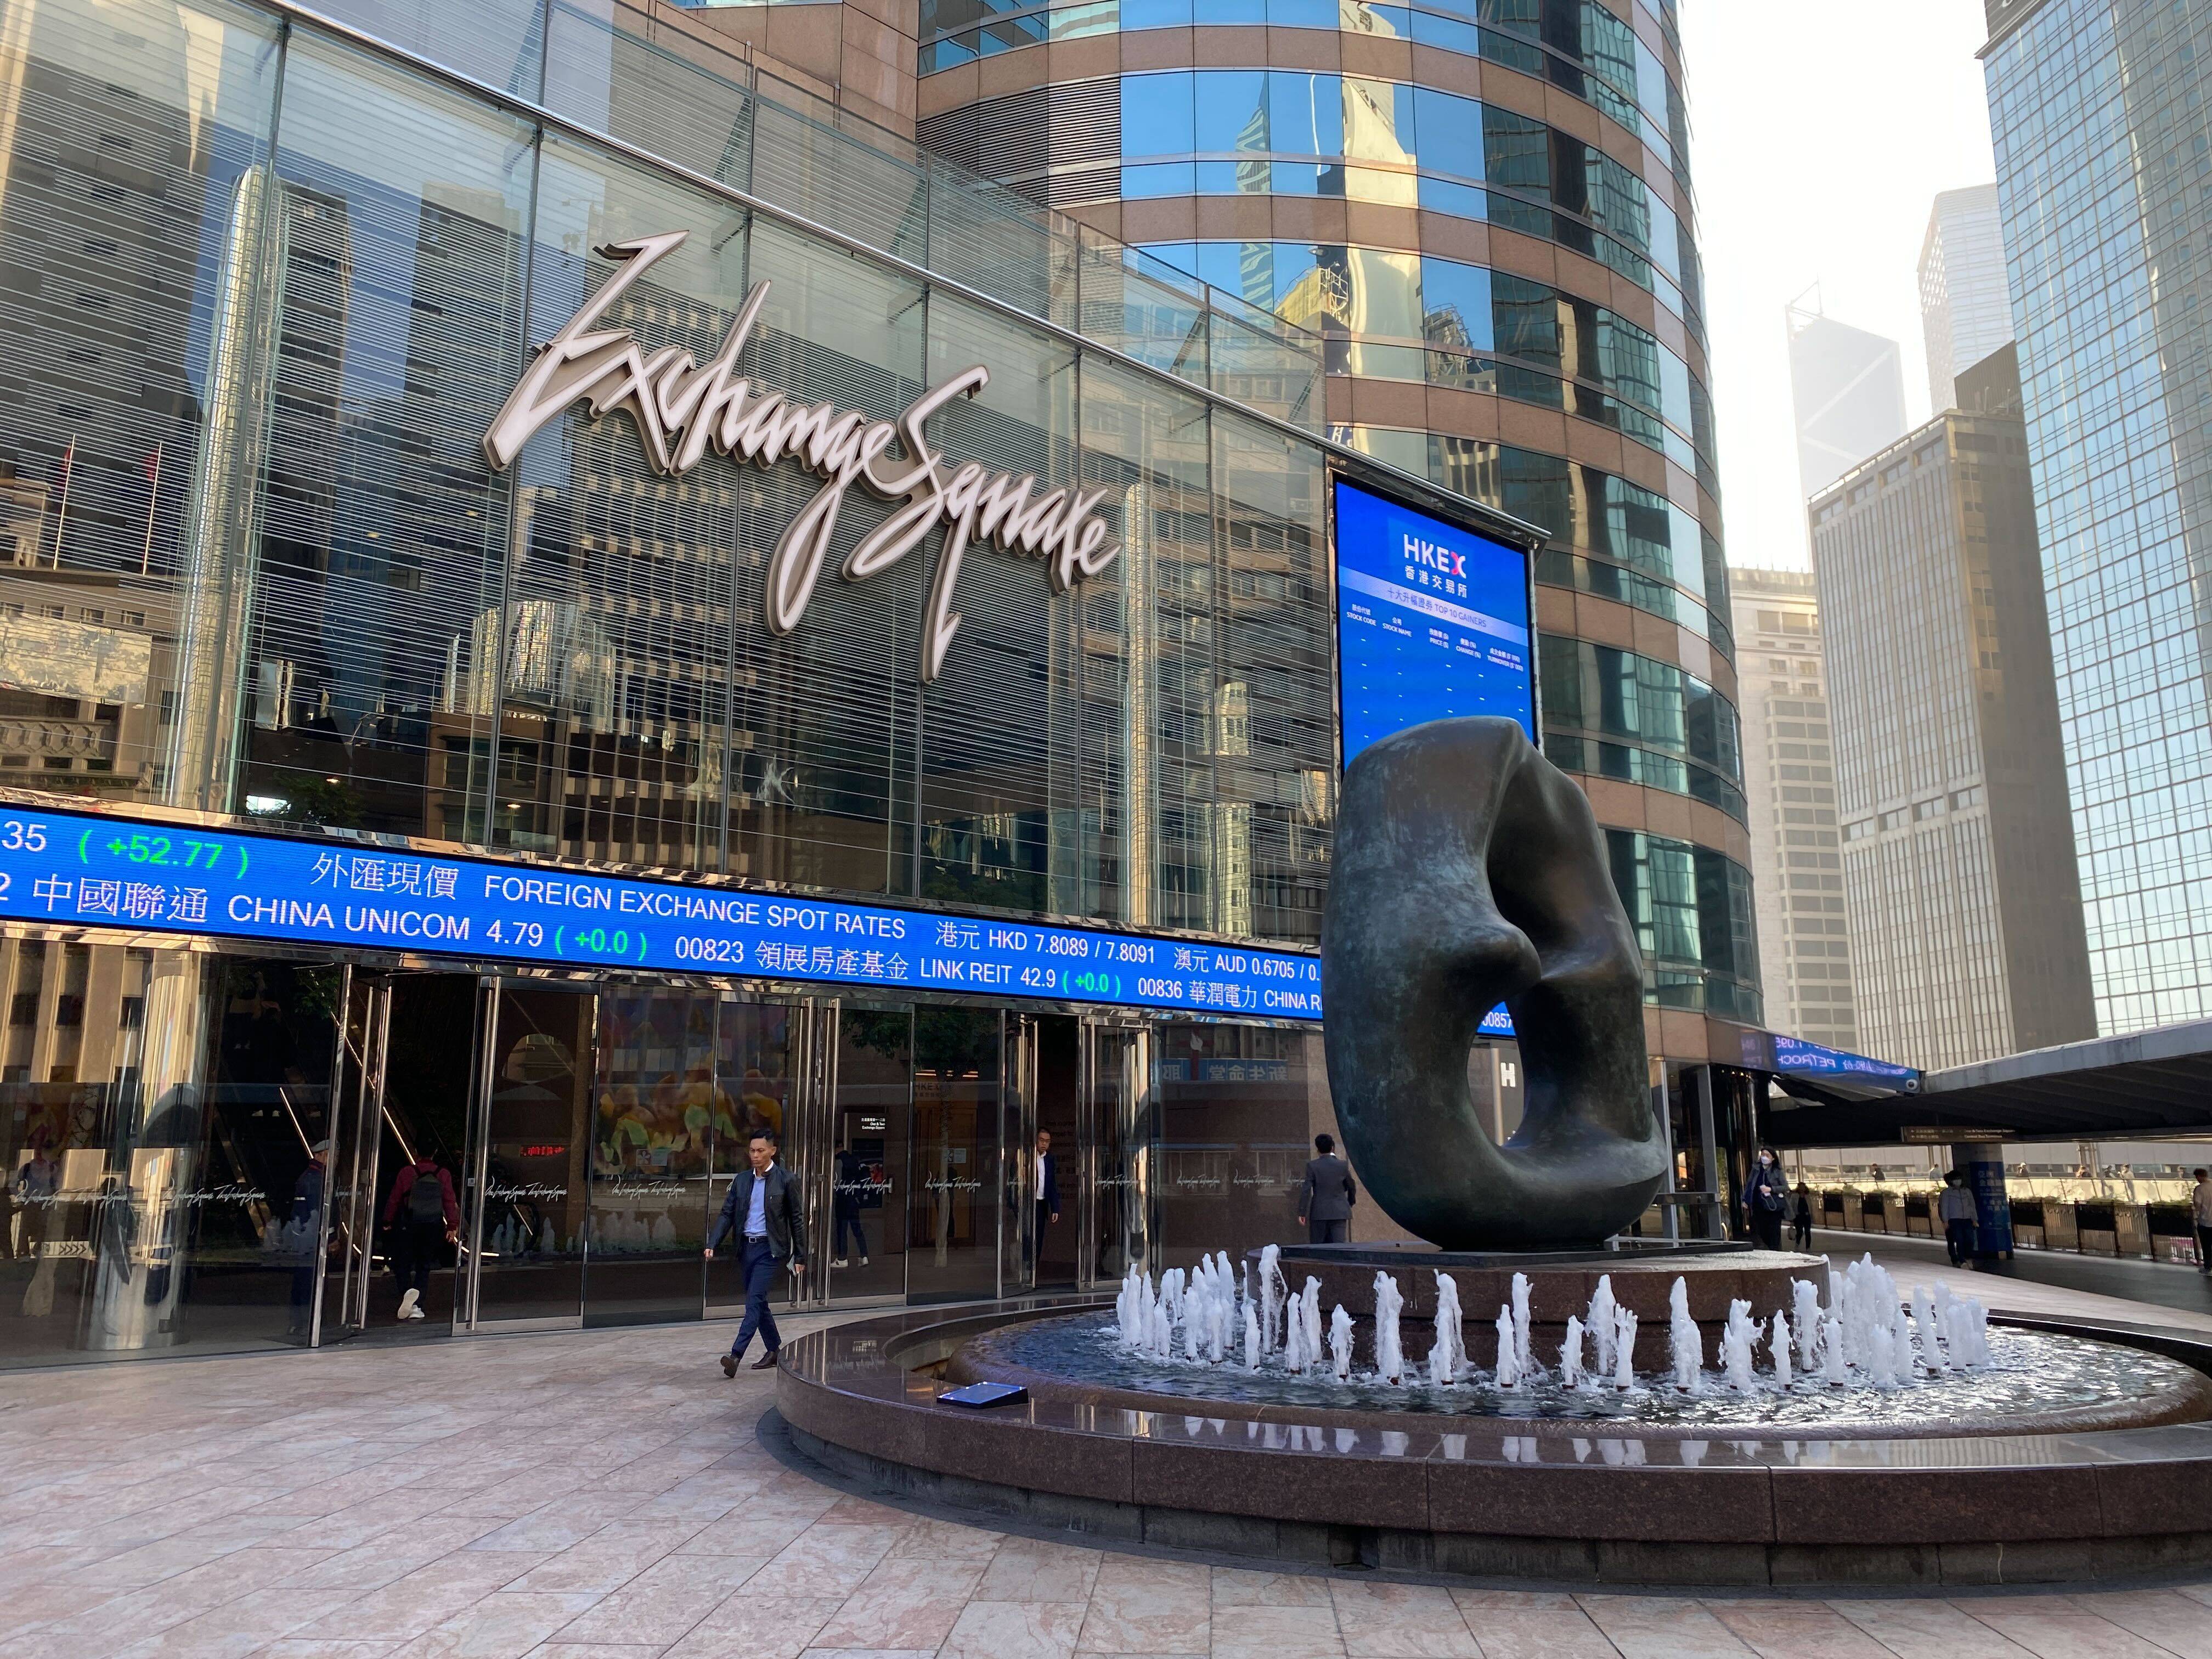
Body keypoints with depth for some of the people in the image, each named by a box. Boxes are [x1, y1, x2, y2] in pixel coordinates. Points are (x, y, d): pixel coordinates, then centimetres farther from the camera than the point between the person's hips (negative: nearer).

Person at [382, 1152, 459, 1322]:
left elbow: (394, 1199, 2)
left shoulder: (407, 1172, -4)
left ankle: (407, 1291, -19)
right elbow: (450, 1202, -2)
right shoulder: (443, 1175, -1)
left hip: (409, 1225, -1)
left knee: (404, 1264, 8)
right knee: (424, 1267, 9)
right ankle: (417, 1306, -1)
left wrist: (388, 1221, 14)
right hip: (433, 1227, 1)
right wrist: (452, 1226, 2)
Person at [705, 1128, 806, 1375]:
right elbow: (727, 1214, 8)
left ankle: (736, 1355, -19)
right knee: (757, 1302, 12)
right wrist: (712, 1244, -6)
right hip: (746, 1247, 6)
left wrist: (800, 1257, -3)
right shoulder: (742, 1180, 8)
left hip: (769, 1248, -6)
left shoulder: (785, 1180, -6)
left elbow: (797, 1220, -2)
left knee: (755, 1300, -14)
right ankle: (775, 1350, 25)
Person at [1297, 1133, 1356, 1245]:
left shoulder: (1312, 1166, -4)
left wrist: (1302, 1213, -3)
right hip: (1339, 1213, 2)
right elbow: (1351, 1187, 14)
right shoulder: (1343, 1165, 2)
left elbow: (1306, 1190, -8)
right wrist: (1351, 1202, 33)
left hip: (1319, 1213, -1)